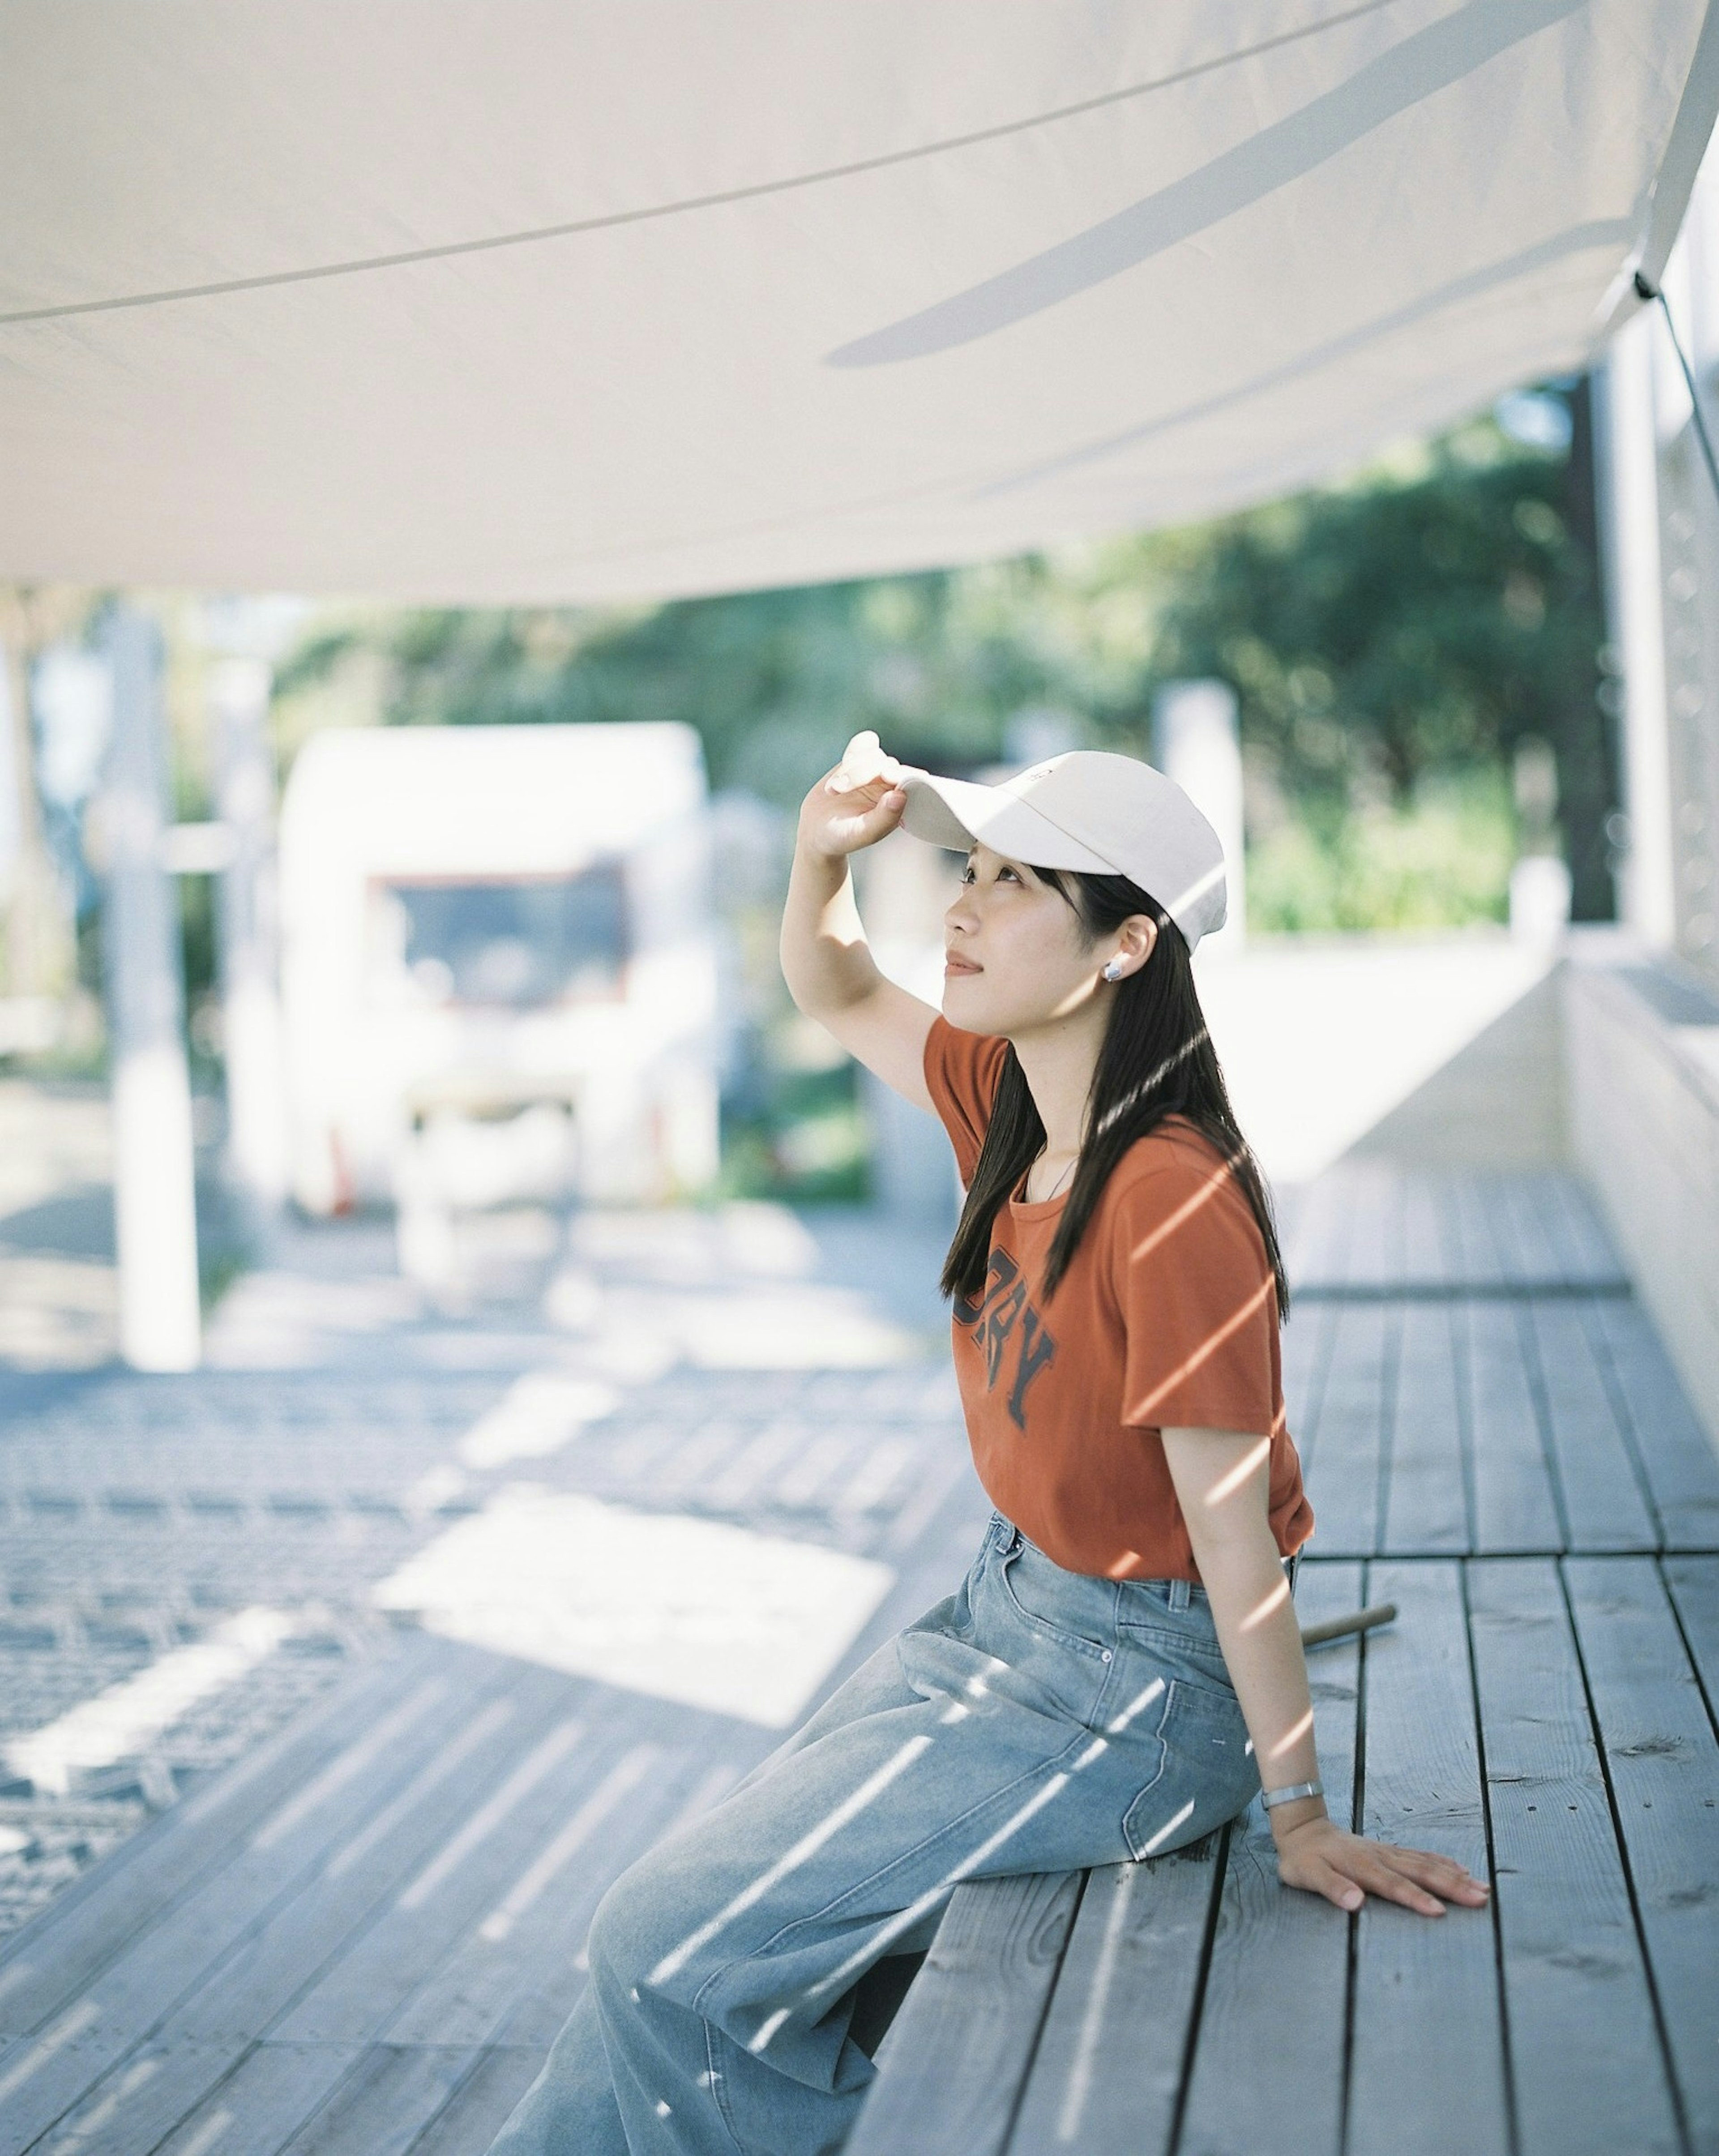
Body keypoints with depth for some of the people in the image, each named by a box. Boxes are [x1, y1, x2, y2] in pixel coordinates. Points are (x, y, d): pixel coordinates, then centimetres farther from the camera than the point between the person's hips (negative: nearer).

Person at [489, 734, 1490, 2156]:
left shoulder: (1172, 1200, -28)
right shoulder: (1009, 1099, -3)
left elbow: (1234, 1529, -23)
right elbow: (837, 998, 15)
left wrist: (1300, 1818, -14)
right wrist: (824, 851, -6)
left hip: (1131, 1687, -8)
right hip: (1003, 1614, 8)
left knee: (678, 1946, -8)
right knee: (685, 1918, 12)